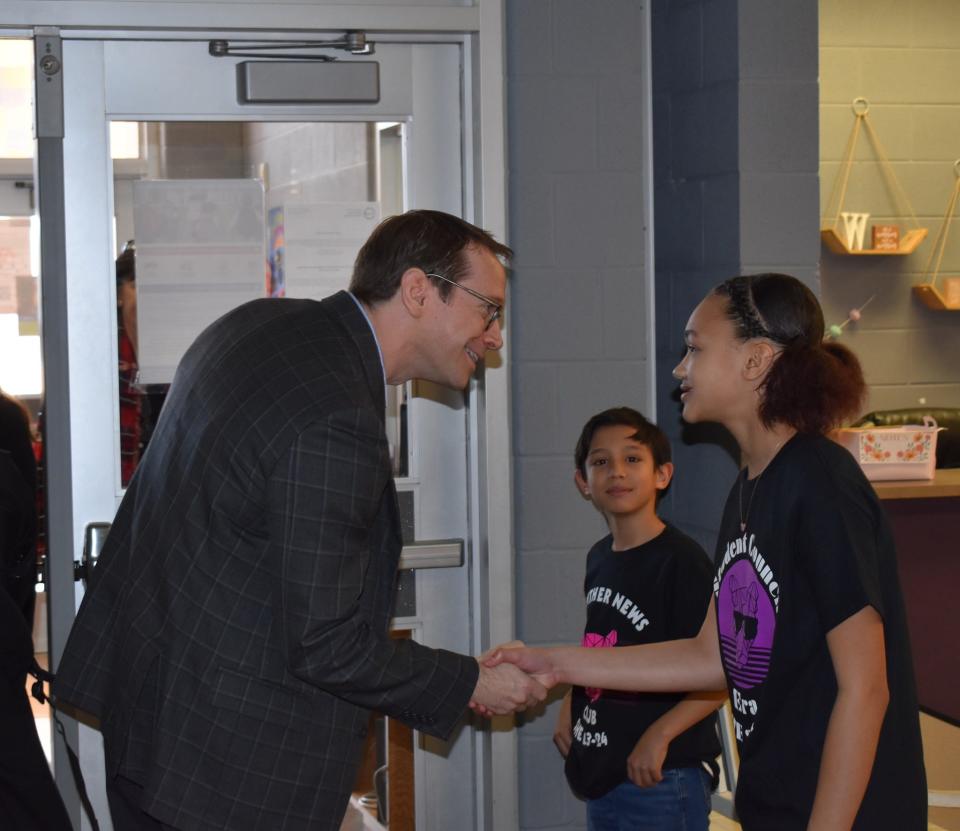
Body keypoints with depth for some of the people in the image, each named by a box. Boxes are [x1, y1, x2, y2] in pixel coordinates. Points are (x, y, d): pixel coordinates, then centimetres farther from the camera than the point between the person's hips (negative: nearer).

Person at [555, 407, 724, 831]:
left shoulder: (682, 561, -14)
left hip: (659, 779, -8)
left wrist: (659, 735, -23)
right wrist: (569, 704, 10)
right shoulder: (599, 558, 10)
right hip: (602, 775, 8)